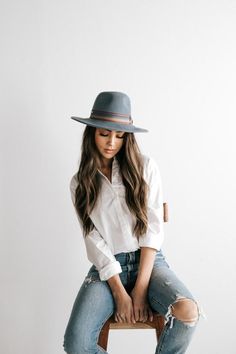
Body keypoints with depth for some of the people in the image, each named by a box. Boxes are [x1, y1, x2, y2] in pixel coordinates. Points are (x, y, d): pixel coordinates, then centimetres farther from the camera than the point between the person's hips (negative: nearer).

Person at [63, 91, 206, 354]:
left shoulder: (146, 167, 1)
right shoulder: (79, 183, 4)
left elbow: (153, 228, -5)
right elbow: (94, 241, -3)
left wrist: (140, 289, -13)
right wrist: (120, 293, -13)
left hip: (149, 261, 0)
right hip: (107, 267, 1)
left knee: (188, 312, -30)